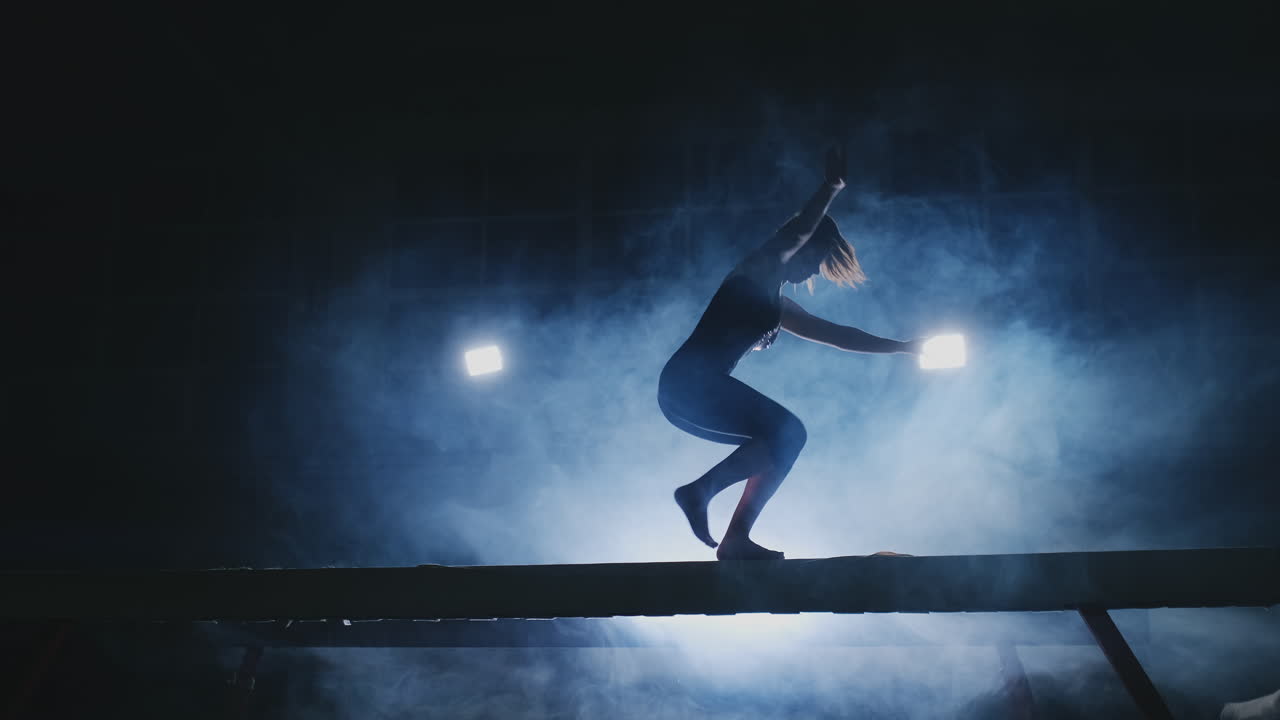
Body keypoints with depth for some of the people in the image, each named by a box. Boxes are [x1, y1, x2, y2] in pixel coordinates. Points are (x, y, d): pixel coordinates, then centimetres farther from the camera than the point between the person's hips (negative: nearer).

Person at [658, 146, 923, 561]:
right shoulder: (759, 272, 4)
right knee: (787, 432, -14)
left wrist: (902, 347, 33)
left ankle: (737, 539, -2)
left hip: (686, 393, 9)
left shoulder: (780, 307, 27)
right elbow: (797, 232, -15)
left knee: (782, 439, 8)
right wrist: (832, 186, -10)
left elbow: (836, 334, 32)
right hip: (691, 382, -9)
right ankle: (701, 490, -18)